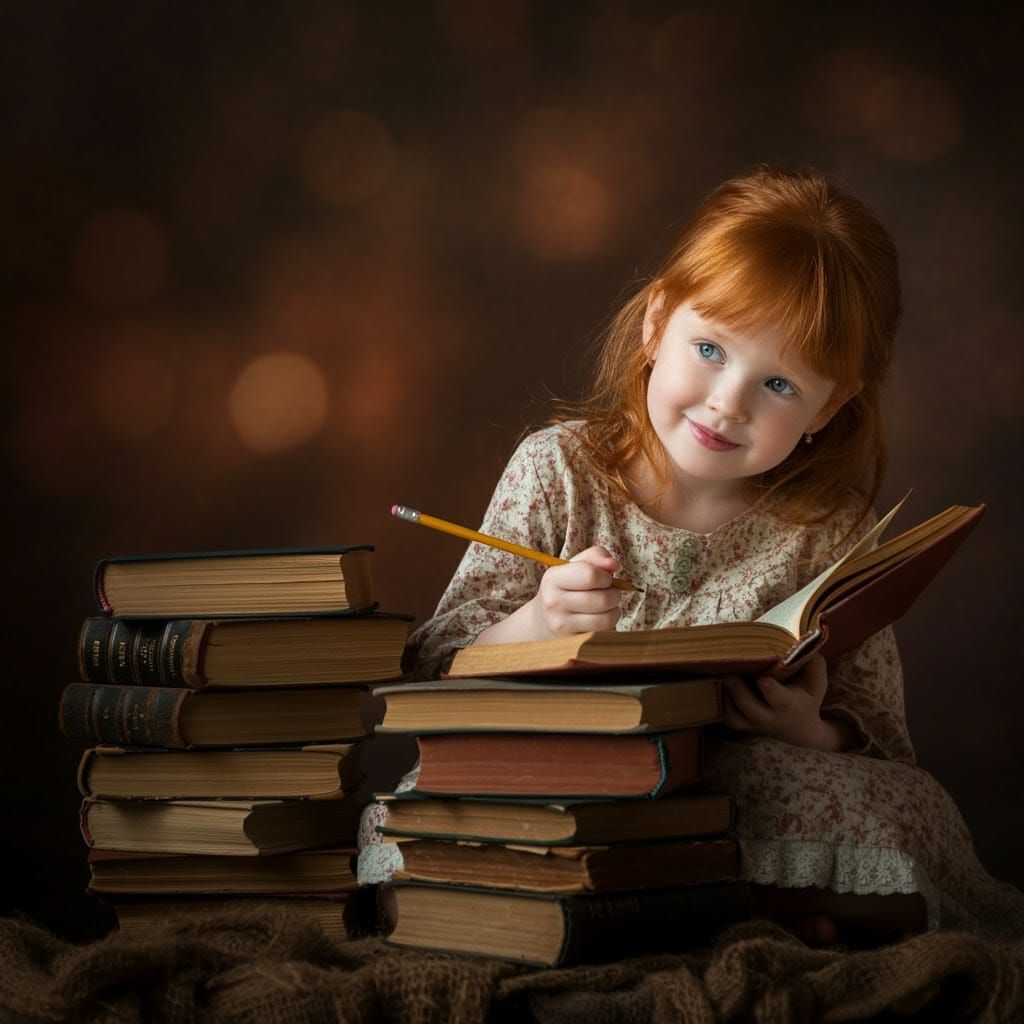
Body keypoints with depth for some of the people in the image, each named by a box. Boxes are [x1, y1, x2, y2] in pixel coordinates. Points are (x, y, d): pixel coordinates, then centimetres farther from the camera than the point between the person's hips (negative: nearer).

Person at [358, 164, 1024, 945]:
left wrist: (816, 738, -23)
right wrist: (535, 626, -25)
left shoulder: (830, 530, 0)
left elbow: (878, 730, 1)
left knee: (912, 807, -26)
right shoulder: (557, 470, -2)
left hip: (751, 801, -1)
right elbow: (438, 666, -5)